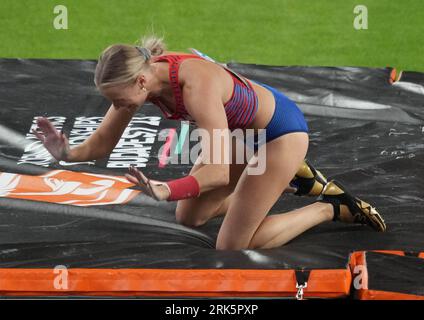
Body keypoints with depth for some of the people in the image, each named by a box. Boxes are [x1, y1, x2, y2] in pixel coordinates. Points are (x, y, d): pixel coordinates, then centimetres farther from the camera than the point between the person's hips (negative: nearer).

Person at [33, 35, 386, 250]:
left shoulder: (196, 85, -40)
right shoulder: (137, 79, -17)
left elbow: (218, 171, -39)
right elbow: (103, 142, -8)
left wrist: (166, 190, -55)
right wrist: (69, 153, -29)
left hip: (281, 131, -8)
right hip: (242, 128, 8)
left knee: (231, 249, -4)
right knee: (188, 217, 16)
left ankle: (333, 207, 9)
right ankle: (293, 179, 23)